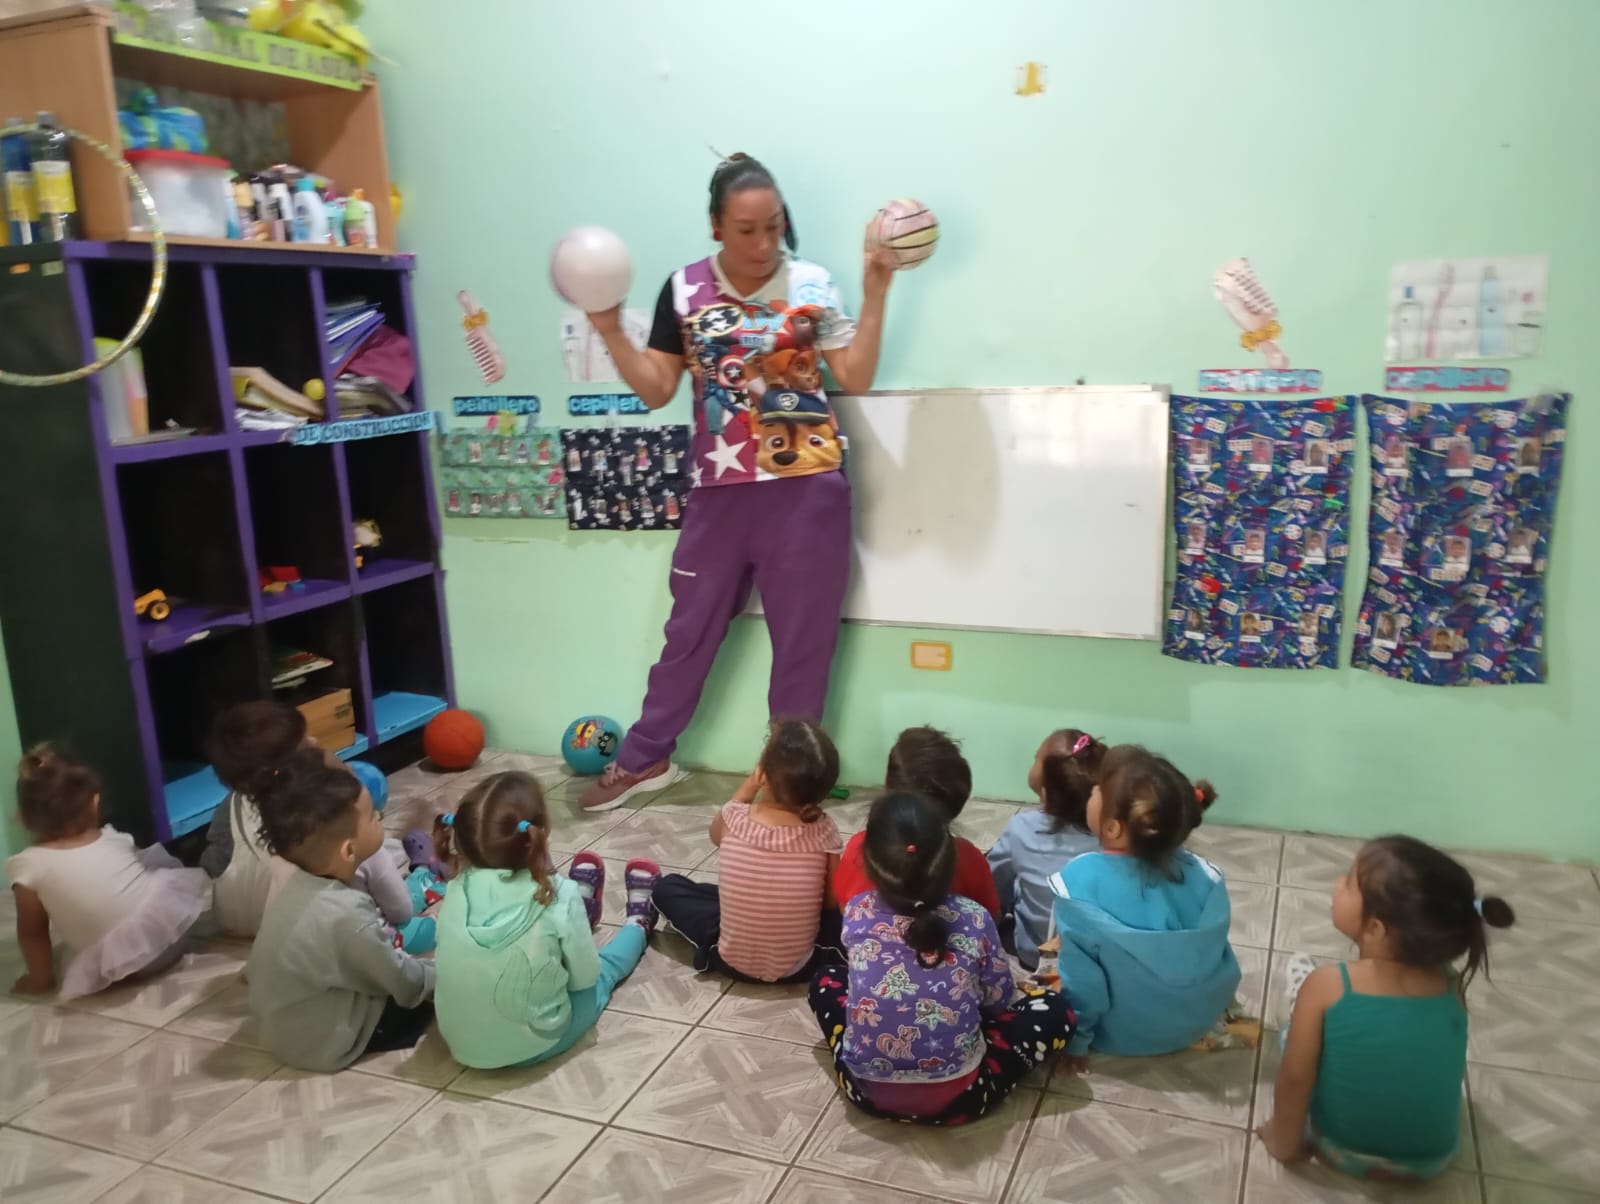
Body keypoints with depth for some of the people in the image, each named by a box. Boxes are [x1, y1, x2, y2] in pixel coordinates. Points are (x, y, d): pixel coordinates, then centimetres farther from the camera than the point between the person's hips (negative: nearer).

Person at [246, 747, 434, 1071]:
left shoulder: (305, 882, -8)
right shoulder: (345, 917, -33)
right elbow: (405, 984, -17)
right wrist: (442, 973, -5)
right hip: (322, 1043, -8)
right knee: (432, 992, -1)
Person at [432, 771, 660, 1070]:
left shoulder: (457, 890, -13)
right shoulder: (560, 896, -23)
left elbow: (455, 964, 4)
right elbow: (584, 977, -11)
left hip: (462, 1045, 3)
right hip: (534, 1046, -3)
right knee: (601, 971, 23)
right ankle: (638, 923, 47)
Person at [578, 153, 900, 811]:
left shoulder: (812, 284, 0)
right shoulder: (685, 289, 2)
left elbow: (856, 379, -3)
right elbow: (657, 390, 3)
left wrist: (875, 294, -9)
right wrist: (610, 331, -9)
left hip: (807, 487, -1)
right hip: (720, 489, 1)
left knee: (804, 638, 6)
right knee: (691, 628, 12)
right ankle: (643, 758, 29)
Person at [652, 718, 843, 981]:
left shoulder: (735, 818, -18)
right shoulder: (823, 832, -18)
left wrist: (749, 786, 1)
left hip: (733, 960, 2)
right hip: (800, 965, -2)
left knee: (667, 886, 19)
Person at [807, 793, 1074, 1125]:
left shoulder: (857, 912, -7)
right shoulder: (974, 919, -12)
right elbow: (999, 1000, 4)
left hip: (867, 1091, 3)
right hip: (956, 1098, -2)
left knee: (826, 980, 27)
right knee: (1053, 1008, 14)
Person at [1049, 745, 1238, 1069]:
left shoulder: (1080, 882, -30)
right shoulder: (1203, 876, -19)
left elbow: (1080, 977, -22)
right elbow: (1219, 959, -4)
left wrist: (1075, 1041, -6)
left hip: (1118, 1035, -2)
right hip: (1194, 1024, 3)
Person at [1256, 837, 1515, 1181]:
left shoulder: (1326, 986, -26)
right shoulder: (1451, 987, -16)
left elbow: (1295, 1077, -17)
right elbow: (1453, 1072, 2)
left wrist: (1285, 1142, 1)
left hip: (1341, 1150, -2)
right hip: (1432, 1159, 3)